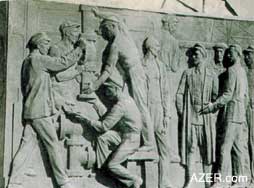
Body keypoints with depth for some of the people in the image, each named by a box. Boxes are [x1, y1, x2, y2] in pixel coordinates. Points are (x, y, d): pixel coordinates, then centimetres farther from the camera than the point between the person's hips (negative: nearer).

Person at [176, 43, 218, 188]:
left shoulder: (212, 75, 8)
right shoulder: (187, 73, 8)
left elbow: (216, 96, 8)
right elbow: (179, 94, 5)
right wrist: (181, 113, -2)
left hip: (206, 117, 1)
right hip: (190, 115, -1)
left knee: (207, 148, 4)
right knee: (190, 147, -6)